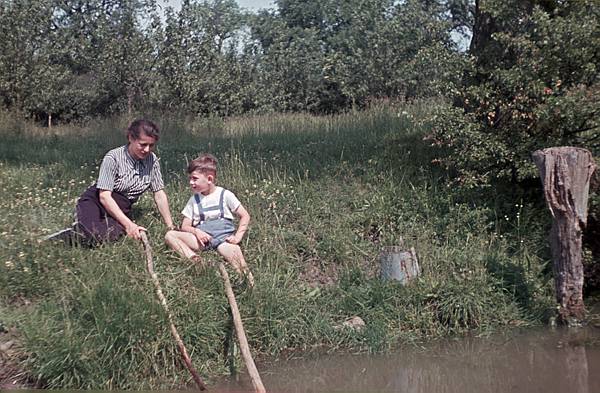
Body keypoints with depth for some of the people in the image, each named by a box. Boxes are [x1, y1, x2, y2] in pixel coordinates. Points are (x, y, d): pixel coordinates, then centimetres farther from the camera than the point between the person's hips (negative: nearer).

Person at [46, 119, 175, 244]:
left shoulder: (152, 160, -2)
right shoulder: (113, 158, -17)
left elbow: (159, 195, 3)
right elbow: (104, 196, -20)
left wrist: (170, 226, -6)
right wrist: (128, 224, -29)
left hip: (121, 210, 4)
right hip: (95, 202, -4)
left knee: (113, 235, -32)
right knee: (94, 235, -36)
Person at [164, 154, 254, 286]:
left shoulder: (225, 195, 6)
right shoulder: (194, 200, 16)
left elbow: (245, 216, 6)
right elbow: (185, 226, 13)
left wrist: (238, 236, -9)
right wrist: (196, 231, -10)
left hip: (223, 235, -3)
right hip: (202, 237, 4)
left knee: (235, 253, -37)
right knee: (170, 235, -18)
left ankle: (251, 284, -46)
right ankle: (193, 259, -36)